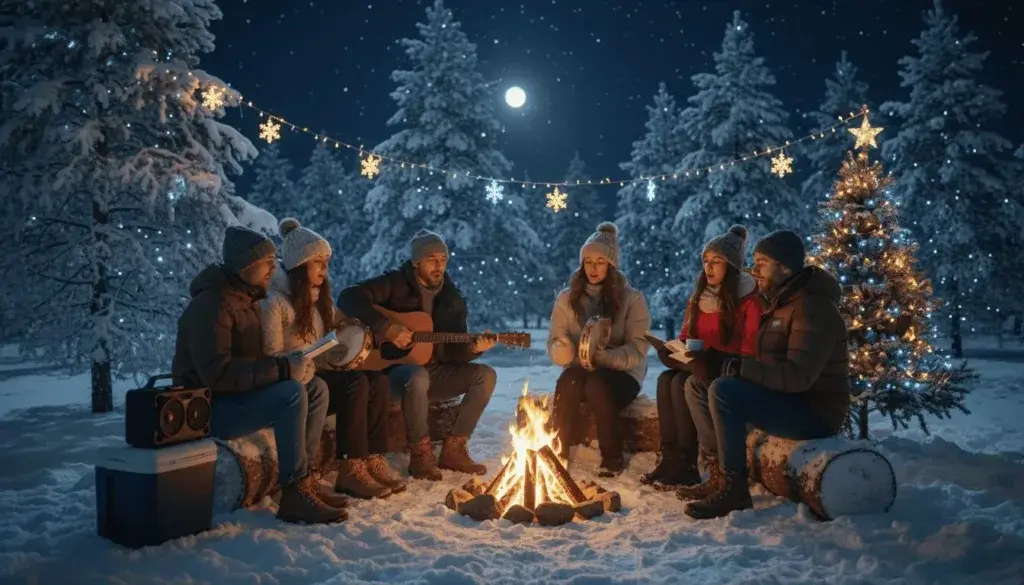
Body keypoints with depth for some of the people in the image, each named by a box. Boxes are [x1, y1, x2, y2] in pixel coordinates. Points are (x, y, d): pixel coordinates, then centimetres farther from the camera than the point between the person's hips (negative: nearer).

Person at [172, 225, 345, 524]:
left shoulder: (246, 299, 12)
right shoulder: (211, 304, -20)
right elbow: (216, 373, -32)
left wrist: (288, 364, -2)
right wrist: (283, 368, -28)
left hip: (237, 396, 10)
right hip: (208, 407, -10)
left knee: (316, 390, -2)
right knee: (292, 394, -28)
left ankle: (305, 480, -3)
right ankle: (294, 494, -22)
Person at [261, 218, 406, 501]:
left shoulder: (319, 298, 17)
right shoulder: (275, 301, -8)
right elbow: (271, 356, -13)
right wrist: (304, 368, -25)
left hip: (322, 372, 7)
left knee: (377, 382, -20)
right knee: (356, 384, -30)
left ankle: (374, 460, -21)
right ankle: (351, 469, -27)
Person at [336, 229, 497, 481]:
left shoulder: (453, 298, 8)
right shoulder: (395, 283, -5)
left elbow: (453, 352, 4)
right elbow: (349, 298, -18)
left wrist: (472, 349, -20)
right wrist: (386, 328, -27)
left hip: (436, 370, 6)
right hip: (394, 367, -5)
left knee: (485, 375, -14)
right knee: (418, 377, -39)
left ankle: (453, 448, -7)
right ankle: (420, 453, -20)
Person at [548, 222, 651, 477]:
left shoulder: (632, 298, -2)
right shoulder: (567, 297, 6)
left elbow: (637, 350, -9)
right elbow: (554, 343, 3)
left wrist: (603, 357, -27)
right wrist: (564, 350, -22)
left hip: (621, 374, -2)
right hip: (579, 371, 2)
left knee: (597, 384, -36)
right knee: (569, 380, -34)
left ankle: (612, 456, -16)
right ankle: (558, 452, -20)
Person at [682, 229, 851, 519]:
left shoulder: (813, 307, -18)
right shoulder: (781, 303, 13)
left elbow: (798, 376, -29)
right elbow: (766, 364, 9)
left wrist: (734, 367, -30)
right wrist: (714, 360, -7)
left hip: (814, 413, -10)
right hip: (784, 400, 10)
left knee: (723, 390, -29)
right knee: (697, 386, 2)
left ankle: (733, 486, -17)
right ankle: (721, 473, -1)